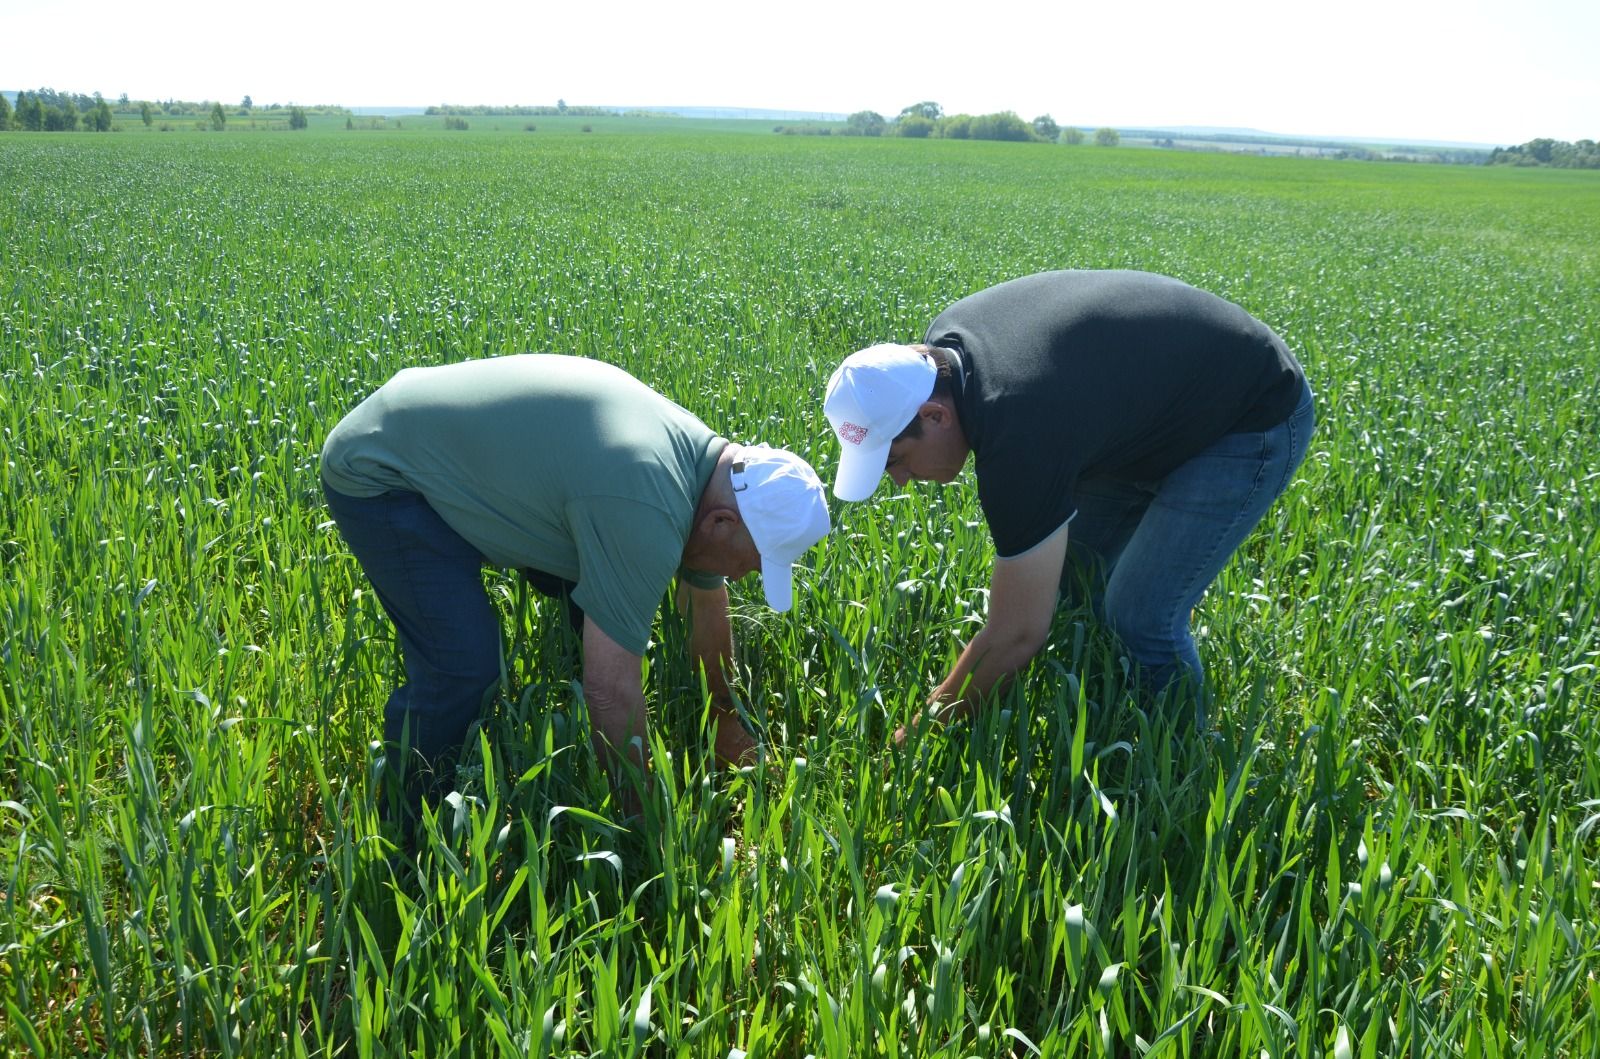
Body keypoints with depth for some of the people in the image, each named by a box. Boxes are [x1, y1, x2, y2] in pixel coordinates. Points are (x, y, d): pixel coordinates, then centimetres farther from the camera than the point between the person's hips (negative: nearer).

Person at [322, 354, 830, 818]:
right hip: (380, 474, -9)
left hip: (466, 447, 9)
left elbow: (707, 604, 11)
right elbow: (613, 688, -31)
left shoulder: (705, 459, -4)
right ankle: (405, 825, 5)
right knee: (465, 666, -20)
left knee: (608, 604, 5)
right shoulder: (645, 512, -35)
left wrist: (727, 716, 21)